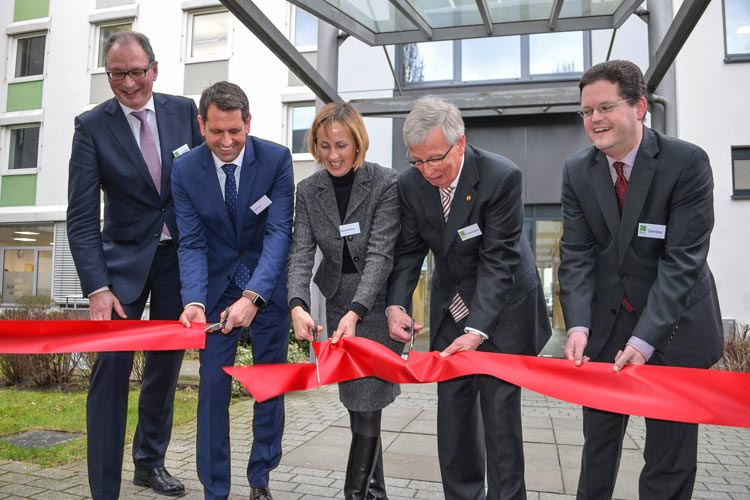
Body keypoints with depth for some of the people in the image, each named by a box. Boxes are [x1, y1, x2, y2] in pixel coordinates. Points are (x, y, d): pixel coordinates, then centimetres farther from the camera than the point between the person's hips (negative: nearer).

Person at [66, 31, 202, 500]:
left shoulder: (184, 110, -1)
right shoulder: (92, 125, -7)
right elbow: (82, 216, -10)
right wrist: (97, 288, -19)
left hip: (182, 254, 3)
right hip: (124, 258, -2)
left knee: (167, 361, 12)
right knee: (112, 365, -8)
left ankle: (151, 461, 31)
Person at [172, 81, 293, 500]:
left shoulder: (277, 159, -15)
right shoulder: (185, 171, -9)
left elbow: (279, 232, -20)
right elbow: (192, 244, -10)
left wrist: (253, 296, -33)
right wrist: (194, 301, -28)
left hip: (268, 285, -1)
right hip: (218, 287, 1)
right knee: (213, 387, 2)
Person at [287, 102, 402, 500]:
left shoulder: (385, 183, -14)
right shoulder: (308, 190, -2)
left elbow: (380, 254, -20)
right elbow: (301, 253, -9)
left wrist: (356, 313, -31)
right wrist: (297, 305, -27)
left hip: (377, 303, -4)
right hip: (337, 303, 4)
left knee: (367, 402, -4)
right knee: (355, 401, 12)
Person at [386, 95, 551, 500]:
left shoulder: (501, 177, -24)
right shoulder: (410, 183, -9)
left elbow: (499, 260, -25)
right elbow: (409, 250, -2)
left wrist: (476, 330, -32)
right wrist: (396, 304, -19)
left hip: (501, 309, -4)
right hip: (450, 307, 5)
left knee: (499, 408, 0)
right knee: (452, 406, 10)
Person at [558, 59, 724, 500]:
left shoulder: (688, 162, -14)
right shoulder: (577, 172, -2)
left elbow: (683, 259, -19)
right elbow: (576, 254, -7)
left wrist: (645, 339, -25)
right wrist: (578, 325, -20)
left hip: (673, 326, -3)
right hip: (606, 324, 3)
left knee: (670, 454, 6)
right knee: (599, 440, 14)